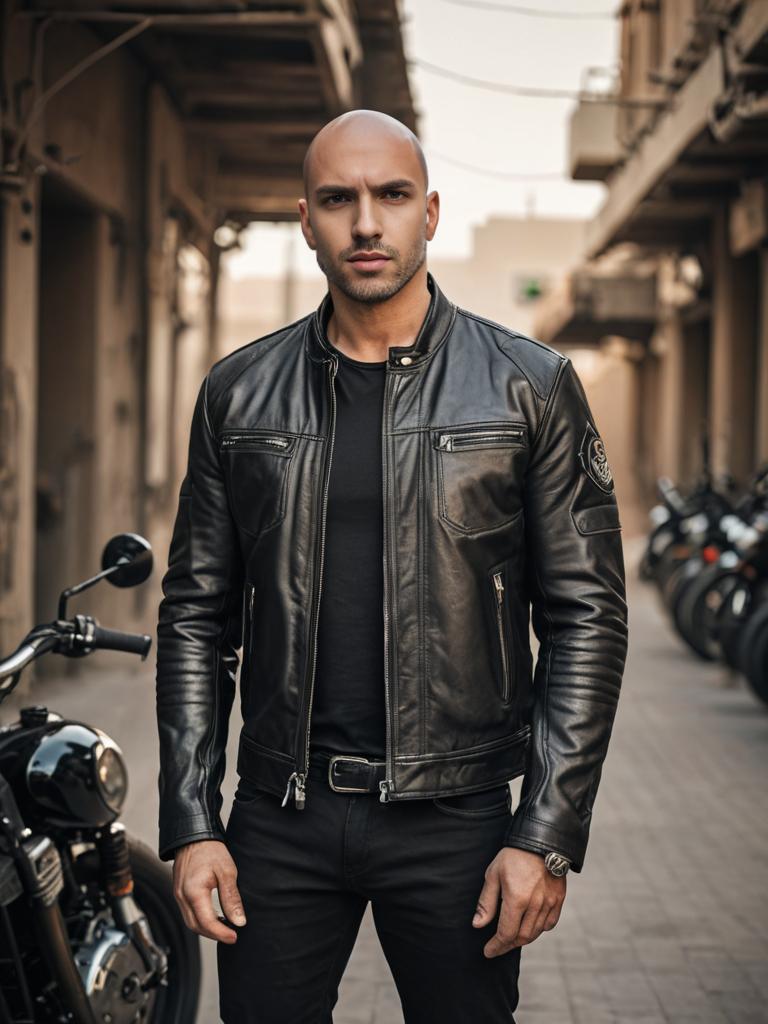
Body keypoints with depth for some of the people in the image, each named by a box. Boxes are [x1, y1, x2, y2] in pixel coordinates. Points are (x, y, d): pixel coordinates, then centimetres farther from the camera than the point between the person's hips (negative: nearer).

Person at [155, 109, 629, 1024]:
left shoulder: (531, 387, 0)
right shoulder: (239, 393, 6)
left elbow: (586, 615, -2)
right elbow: (196, 614, 8)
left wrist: (548, 837, -8)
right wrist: (191, 825, 1)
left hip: (455, 820, -1)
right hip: (280, 817, 2)